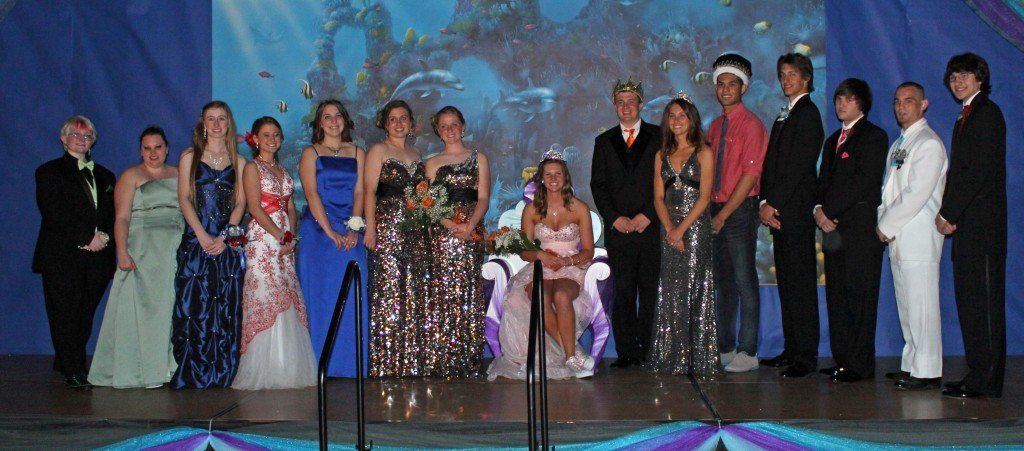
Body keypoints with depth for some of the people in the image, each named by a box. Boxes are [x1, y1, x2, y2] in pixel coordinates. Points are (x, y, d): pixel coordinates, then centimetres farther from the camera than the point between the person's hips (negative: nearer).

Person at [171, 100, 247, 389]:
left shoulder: (238, 162, 14)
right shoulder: (189, 157, 10)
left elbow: (240, 204, 6)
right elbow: (184, 199, 2)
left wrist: (224, 236, -9)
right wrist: (203, 235, -11)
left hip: (228, 243, 1)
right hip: (196, 242, -1)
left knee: (227, 308, -1)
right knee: (194, 305, -6)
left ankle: (223, 372, 5)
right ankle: (192, 373, 0)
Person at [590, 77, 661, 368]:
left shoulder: (659, 137, 8)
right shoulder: (604, 142, 15)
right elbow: (598, 186, 9)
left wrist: (647, 216, -8)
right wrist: (615, 218, -4)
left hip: (652, 226, -1)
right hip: (618, 229, 2)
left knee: (650, 292, -2)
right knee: (623, 292, 0)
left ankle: (647, 350, 3)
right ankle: (625, 351, 3)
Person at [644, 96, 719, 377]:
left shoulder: (703, 153, 0)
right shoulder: (662, 156, 13)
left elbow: (704, 197, -7)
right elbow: (658, 198, 7)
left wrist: (681, 229, -14)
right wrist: (669, 229, -8)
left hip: (696, 227, -4)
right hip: (669, 230, 4)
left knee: (695, 290, -5)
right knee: (670, 293, 3)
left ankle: (698, 360, 0)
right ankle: (672, 358, 9)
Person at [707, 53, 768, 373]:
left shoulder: (751, 124, -7)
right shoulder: (715, 126, 16)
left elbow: (751, 174, -14)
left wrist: (723, 214, -14)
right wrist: (711, 211, 5)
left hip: (740, 209, -7)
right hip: (717, 210, 7)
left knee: (744, 281, -5)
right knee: (723, 281, 11)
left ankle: (748, 353, 1)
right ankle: (725, 348, 19)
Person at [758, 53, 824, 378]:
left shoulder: (808, 114, -7)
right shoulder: (784, 116, 21)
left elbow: (799, 166, -14)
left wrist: (773, 203, -14)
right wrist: (765, 203, 3)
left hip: (796, 211, -9)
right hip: (778, 212, 9)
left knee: (801, 283, -7)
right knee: (786, 283, 10)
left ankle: (805, 356, -3)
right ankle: (792, 349, 16)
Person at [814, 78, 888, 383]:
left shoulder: (873, 136, -1)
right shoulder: (833, 140, 23)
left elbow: (865, 181, -12)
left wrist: (830, 211, -13)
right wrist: (819, 209, -2)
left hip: (861, 225, -7)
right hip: (833, 226, 7)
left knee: (859, 294, -7)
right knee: (836, 295, 6)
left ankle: (860, 364, -3)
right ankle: (842, 360, 11)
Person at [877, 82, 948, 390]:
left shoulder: (929, 144, -10)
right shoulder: (898, 144, 21)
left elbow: (916, 194, -17)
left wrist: (887, 226, -11)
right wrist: (883, 223, 7)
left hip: (919, 238, -9)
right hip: (897, 237, 9)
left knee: (921, 305, -7)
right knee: (906, 305, 13)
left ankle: (926, 372, -2)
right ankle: (912, 364, 21)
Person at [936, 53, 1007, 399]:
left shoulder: (987, 113, -8)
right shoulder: (965, 118, 20)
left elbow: (981, 171, -16)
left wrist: (949, 213, -13)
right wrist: (946, 213, 7)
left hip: (983, 224, -9)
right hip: (966, 224, 9)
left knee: (984, 301, -6)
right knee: (968, 300, 10)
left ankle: (985, 381, -1)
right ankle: (978, 374, 16)